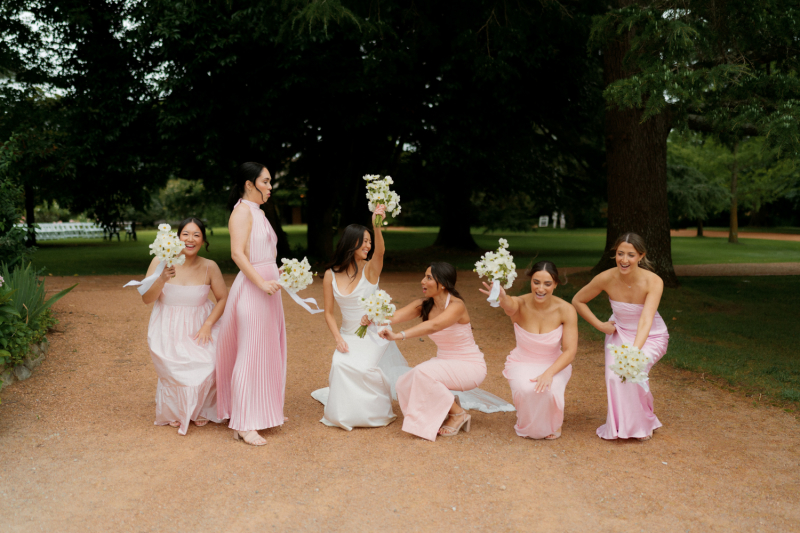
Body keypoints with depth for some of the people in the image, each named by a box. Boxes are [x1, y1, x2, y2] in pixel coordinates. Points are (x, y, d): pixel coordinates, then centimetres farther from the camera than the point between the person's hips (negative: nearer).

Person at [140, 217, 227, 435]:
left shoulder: (209, 267, -6)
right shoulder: (160, 261, -8)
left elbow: (223, 298, 2)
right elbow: (146, 298, -9)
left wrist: (208, 325, -11)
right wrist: (162, 279, -28)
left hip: (199, 327, 1)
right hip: (168, 330, -1)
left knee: (210, 362, -23)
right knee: (177, 368, -25)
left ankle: (199, 409, 7)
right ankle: (174, 411, 7)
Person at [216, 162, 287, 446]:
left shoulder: (258, 212, 17)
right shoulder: (243, 210, -11)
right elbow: (237, 253, -20)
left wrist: (278, 275, 13)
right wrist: (262, 283, -24)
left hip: (266, 288, 9)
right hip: (251, 289, -9)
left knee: (268, 351, 15)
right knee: (251, 354, -7)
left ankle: (265, 411, 27)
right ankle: (244, 424, -1)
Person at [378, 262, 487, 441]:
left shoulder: (456, 306, -23)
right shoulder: (423, 305, -2)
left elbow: (433, 325, -42)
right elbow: (396, 316, -17)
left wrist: (400, 336, -53)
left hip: (470, 366, -7)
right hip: (444, 362, 7)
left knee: (424, 372, -30)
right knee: (404, 385, -12)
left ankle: (458, 414, -9)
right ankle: (447, 405, 11)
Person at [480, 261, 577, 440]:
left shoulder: (566, 310, -18)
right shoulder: (520, 304, -21)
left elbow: (570, 351, -19)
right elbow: (510, 305, -48)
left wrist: (549, 373, -36)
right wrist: (501, 297, -74)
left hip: (555, 365, 0)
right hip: (523, 364, 0)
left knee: (548, 390, -33)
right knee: (526, 390, -34)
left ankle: (552, 424, 4)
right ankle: (528, 425, 4)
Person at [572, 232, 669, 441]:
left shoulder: (653, 281, -29)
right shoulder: (606, 278, -22)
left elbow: (646, 320, -41)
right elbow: (578, 301, -4)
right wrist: (599, 325, -8)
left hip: (650, 336, -2)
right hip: (619, 332, 2)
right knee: (614, 375, -22)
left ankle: (643, 424, 1)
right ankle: (620, 425, 7)